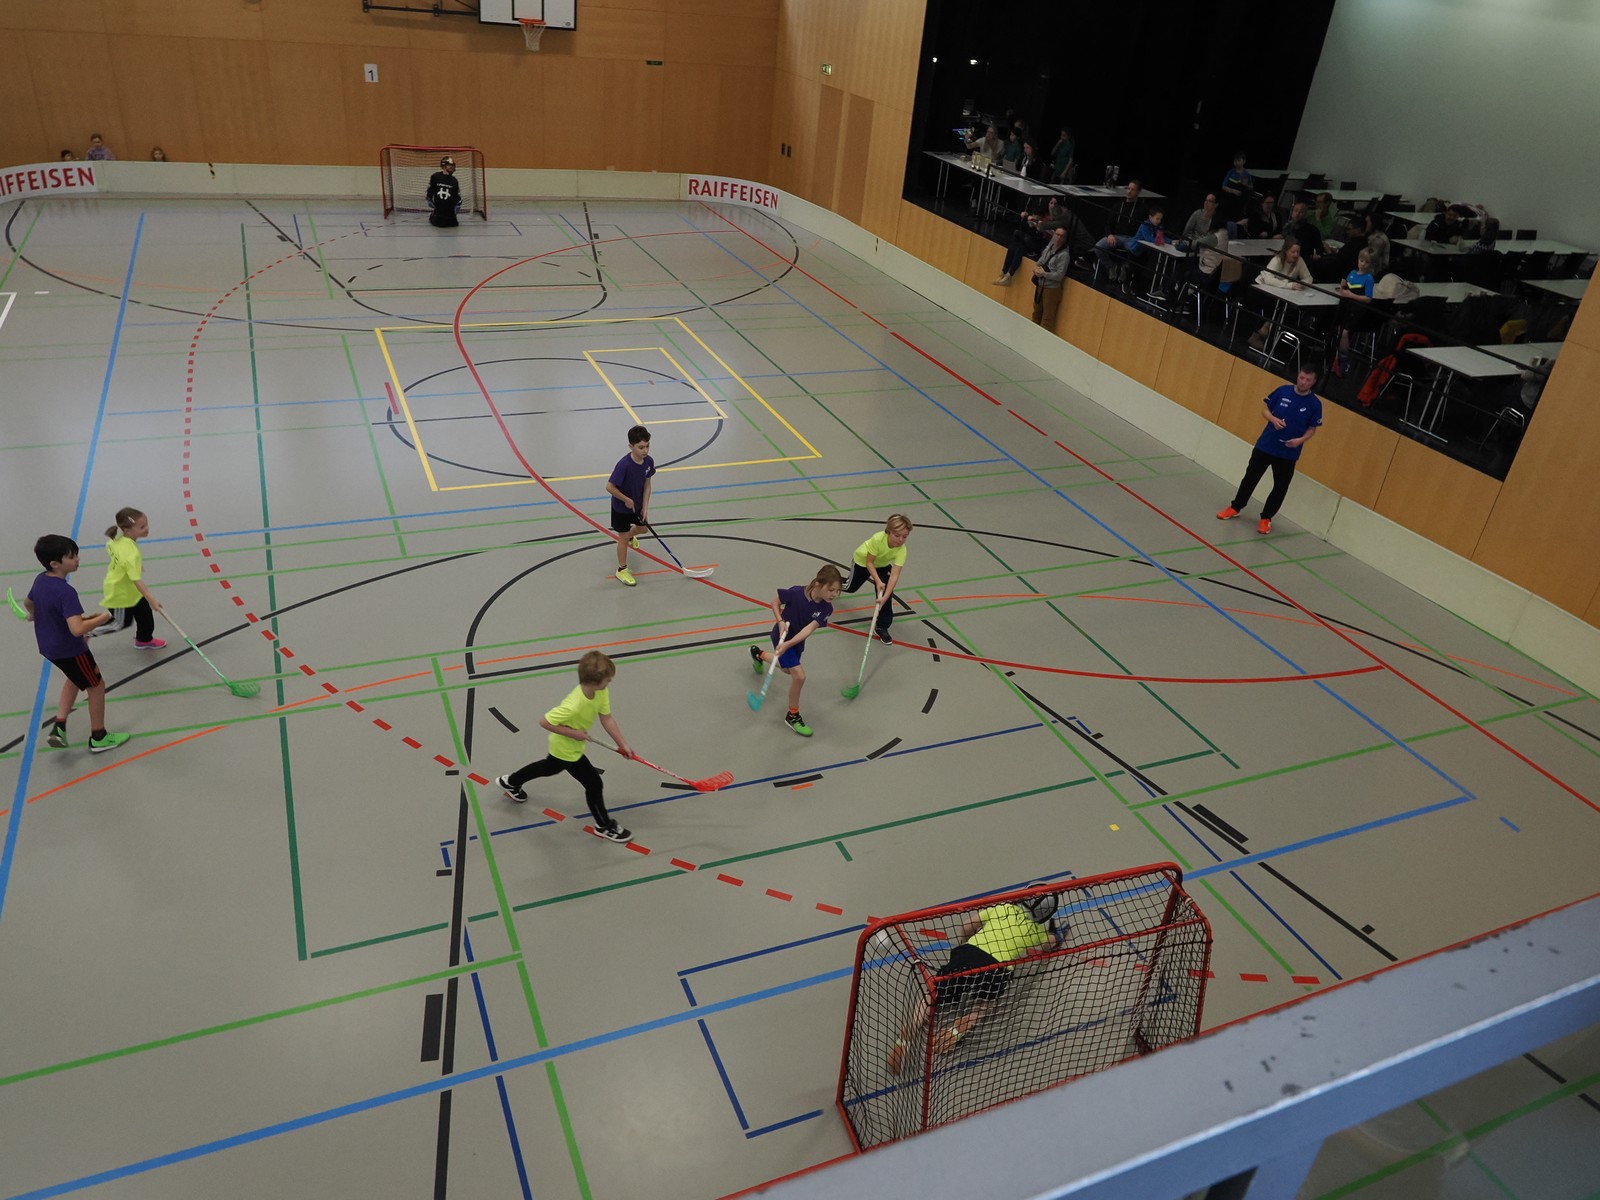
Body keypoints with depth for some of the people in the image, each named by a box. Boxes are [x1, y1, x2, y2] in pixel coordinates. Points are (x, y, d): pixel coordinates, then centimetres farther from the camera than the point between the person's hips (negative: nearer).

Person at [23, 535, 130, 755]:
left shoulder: (40, 580, -4)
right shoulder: (66, 592, -31)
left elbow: (28, 604, 18)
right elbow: (77, 629, -40)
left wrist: (35, 615, 40)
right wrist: (102, 618, -23)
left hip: (48, 645, 9)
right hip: (69, 650, -9)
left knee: (76, 677, 33)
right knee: (97, 686, 11)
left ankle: (59, 726, 23)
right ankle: (98, 738, 25)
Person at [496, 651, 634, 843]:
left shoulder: (601, 691, -22)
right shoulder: (574, 705, -44)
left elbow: (606, 718, -10)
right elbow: (544, 722, -33)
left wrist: (622, 744, -11)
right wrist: (572, 733, -31)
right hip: (567, 749, -8)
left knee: (551, 767, 34)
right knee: (594, 784, 3)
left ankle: (510, 782, 59)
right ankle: (603, 826, 28)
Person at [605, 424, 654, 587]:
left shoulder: (649, 461, -15)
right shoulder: (624, 465, -34)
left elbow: (647, 484, -3)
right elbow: (609, 487, -30)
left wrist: (645, 507, -6)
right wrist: (626, 500, -22)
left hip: (637, 504, 6)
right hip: (621, 508, -6)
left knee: (643, 528, 26)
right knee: (623, 538, 7)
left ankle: (630, 536, 61)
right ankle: (622, 570, 25)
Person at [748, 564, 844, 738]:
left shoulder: (826, 608, -22)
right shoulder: (796, 593, -31)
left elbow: (809, 629, -31)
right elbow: (775, 603, -12)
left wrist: (788, 644, -42)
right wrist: (780, 622, -26)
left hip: (797, 641, 6)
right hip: (782, 637, -6)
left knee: (788, 670, 32)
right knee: (799, 676, -18)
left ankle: (758, 653, 62)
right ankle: (792, 716, 4)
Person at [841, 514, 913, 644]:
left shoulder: (902, 550, -35)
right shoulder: (878, 539, -43)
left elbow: (894, 575, -38)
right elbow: (869, 562, -30)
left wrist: (885, 597, -46)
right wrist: (878, 581, -38)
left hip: (883, 565, 2)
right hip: (862, 560, -2)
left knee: (885, 592, -13)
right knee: (851, 588, 19)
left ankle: (881, 627, 4)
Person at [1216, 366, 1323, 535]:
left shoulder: (1315, 404, -8)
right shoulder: (1283, 391, -6)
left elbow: (1312, 429, -1)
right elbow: (1265, 407, 4)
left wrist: (1301, 440, -20)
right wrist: (1273, 419, -16)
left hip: (1288, 453, -1)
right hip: (1264, 445, 1)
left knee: (1280, 488, 4)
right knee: (1250, 478, 12)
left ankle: (1266, 518, 18)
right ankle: (1235, 507, 28)